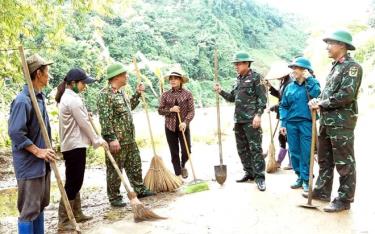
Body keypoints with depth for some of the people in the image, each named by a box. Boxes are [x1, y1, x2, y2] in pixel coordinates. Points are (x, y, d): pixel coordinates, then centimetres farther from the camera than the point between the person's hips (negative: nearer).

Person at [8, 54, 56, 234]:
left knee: (41, 205, 18)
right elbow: (15, 132, -24)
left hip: (43, 163, 9)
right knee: (29, 209, 0)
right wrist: (38, 151, -19)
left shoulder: (40, 97, 9)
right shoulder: (22, 101, -19)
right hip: (29, 164, -9)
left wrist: (46, 151, 13)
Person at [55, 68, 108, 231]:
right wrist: (97, 140, -5)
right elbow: (84, 124, -14)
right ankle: (63, 221, -1)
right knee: (72, 183, -6)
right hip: (75, 146, -11)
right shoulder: (73, 99, -17)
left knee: (75, 182, 16)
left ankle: (77, 214, 27)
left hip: (72, 145, 11)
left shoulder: (66, 97, 15)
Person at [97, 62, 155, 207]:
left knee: (135, 166, 17)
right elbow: (105, 119, -21)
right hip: (116, 141, -9)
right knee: (115, 170, 3)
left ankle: (139, 190, 30)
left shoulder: (121, 93, 13)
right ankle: (114, 198, 15)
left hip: (130, 139, 9)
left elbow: (130, 107, 30)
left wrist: (138, 93, 22)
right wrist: (111, 138, -25)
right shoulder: (105, 94, -15)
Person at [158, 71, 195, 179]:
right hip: (170, 127, 2)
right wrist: (170, 110, -14)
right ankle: (178, 174, 20)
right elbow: (160, 110, 4)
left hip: (183, 126, -1)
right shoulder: (165, 95, 3)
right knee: (174, 153, 6)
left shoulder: (187, 94, -2)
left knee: (186, 151, -3)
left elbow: (191, 111, -6)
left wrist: (185, 122, -20)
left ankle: (183, 166, 30)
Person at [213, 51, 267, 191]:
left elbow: (262, 98, -10)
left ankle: (259, 176, -1)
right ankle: (249, 173, 23)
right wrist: (220, 92, 8)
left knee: (255, 148, -7)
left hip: (251, 120, -8)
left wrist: (258, 114, -19)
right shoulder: (239, 79, 17)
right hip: (238, 120, 8)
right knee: (242, 148, 12)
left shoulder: (255, 77, -4)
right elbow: (232, 98, 22)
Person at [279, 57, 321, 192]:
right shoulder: (290, 87, 9)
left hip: (306, 123, -4)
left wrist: (309, 79, -15)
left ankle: (306, 179, 9)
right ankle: (299, 177, 23)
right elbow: (283, 106, 11)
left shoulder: (312, 84, 1)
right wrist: (283, 123, 3)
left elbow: (316, 94, -22)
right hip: (291, 123, 4)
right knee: (294, 152, 9)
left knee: (306, 153, -2)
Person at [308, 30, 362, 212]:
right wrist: (317, 101, -1)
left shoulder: (352, 66, -11)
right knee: (324, 159, 17)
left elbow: (347, 94, -21)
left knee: (344, 163, 0)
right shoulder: (334, 66, 16)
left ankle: (344, 199, 10)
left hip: (342, 122, -9)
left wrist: (322, 103, -14)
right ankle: (322, 191, 29)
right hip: (326, 121, 9)